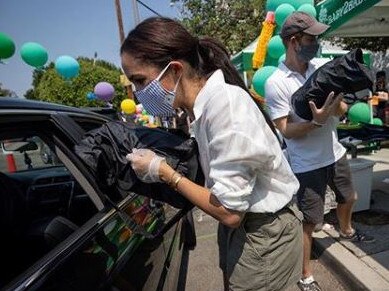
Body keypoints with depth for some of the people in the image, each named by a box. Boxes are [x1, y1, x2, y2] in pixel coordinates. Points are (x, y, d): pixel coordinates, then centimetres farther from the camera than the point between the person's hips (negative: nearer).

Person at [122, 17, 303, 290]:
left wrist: (163, 171, -18)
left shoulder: (224, 104, -28)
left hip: (264, 236, -7)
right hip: (243, 227, 8)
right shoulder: (206, 100, -3)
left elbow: (229, 212, -26)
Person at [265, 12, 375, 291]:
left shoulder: (323, 66, -1)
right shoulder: (276, 83, -18)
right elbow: (286, 130, -19)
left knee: (348, 198, 29)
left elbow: (342, 109, 1)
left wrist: (336, 106, -21)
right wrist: (316, 120, -34)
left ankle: (346, 230, 62)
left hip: (335, 153, 7)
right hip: (307, 165, -6)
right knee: (308, 222, 3)